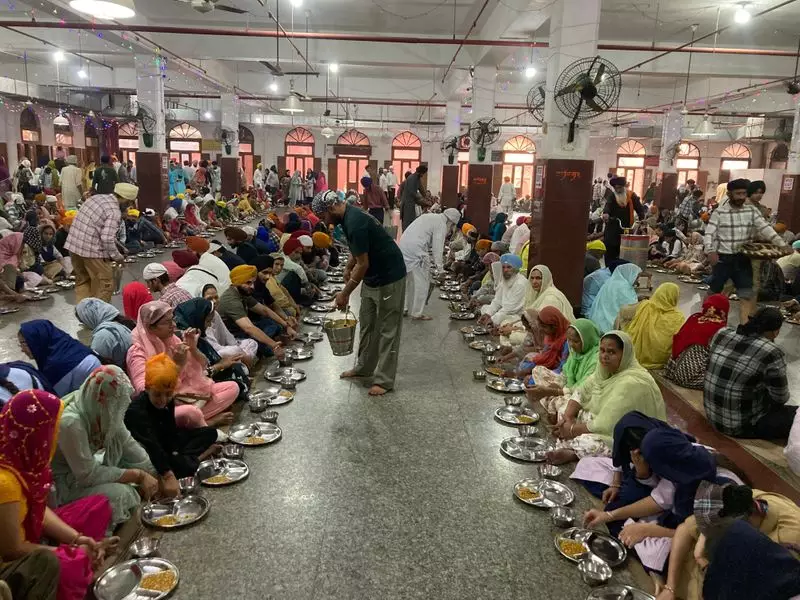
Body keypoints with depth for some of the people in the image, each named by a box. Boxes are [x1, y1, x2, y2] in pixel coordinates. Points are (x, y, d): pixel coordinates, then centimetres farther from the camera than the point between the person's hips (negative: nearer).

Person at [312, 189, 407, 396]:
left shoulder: (355, 222, -26)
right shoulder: (349, 216, 4)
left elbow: (362, 264, -24)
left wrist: (345, 293, -17)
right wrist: (348, 267, 5)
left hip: (389, 278, -10)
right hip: (372, 277, 10)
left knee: (387, 329, -2)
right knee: (367, 324, 17)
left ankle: (384, 380, 3)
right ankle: (364, 367, 30)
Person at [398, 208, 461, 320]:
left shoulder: (429, 216, 22)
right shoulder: (441, 224, -4)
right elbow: (438, 247, -9)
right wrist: (440, 267, -6)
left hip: (403, 246, 9)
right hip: (416, 251, -9)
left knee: (410, 280, 20)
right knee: (422, 283, 1)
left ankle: (405, 308, 27)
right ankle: (417, 313, 6)